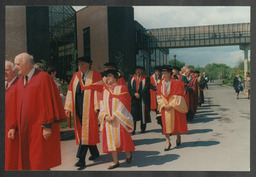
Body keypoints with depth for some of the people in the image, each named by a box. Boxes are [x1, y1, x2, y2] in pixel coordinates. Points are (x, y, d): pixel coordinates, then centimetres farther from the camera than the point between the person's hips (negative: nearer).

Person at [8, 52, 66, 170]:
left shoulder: (43, 78, -9)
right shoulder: (19, 82, 13)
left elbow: (48, 103, -13)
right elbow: (16, 107, 15)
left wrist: (47, 126, -17)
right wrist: (14, 126, 10)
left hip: (39, 130, -7)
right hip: (24, 130, 7)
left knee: (40, 164, 0)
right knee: (26, 164, 12)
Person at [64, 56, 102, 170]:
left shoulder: (95, 75, -2)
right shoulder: (75, 76, 12)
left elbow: (98, 91, -6)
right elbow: (71, 91, 10)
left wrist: (97, 107, -13)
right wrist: (68, 107, 3)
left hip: (88, 109, -5)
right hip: (78, 108, 6)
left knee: (86, 132, -6)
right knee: (82, 132, 12)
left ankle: (81, 159, -2)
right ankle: (94, 152, 29)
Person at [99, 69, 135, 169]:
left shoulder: (122, 88, -2)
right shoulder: (105, 89, 11)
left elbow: (122, 104, -9)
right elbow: (102, 104, 8)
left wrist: (115, 116, -16)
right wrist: (105, 115, -8)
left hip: (119, 118, -4)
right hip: (108, 119, 4)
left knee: (123, 137, 2)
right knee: (110, 139, 2)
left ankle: (128, 155, 29)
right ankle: (115, 161, 11)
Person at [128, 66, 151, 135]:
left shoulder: (146, 78, 2)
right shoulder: (132, 78, 12)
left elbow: (146, 88, -8)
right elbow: (129, 87, 3)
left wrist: (139, 94, -13)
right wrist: (134, 94, -12)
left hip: (143, 99, -2)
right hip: (134, 99, 2)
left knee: (143, 113, 3)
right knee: (133, 113, -4)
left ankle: (143, 128, 16)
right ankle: (133, 130, -2)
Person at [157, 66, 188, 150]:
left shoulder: (176, 83, -7)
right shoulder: (160, 84, 3)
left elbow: (178, 96, -10)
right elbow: (159, 97, 3)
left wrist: (171, 105, -15)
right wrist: (164, 105, -11)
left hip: (175, 107, -2)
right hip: (165, 107, 2)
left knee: (176, 122, 10)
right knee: (166, 123, -1)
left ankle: (178, 137, 34)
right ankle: (168, 142, 4)